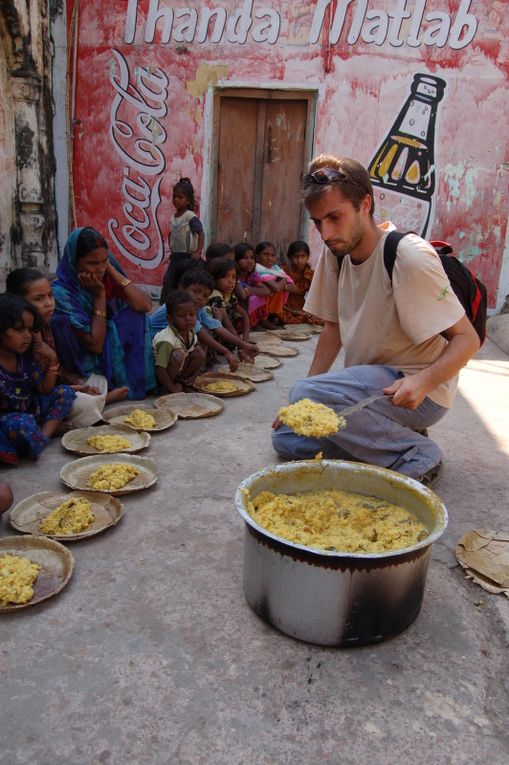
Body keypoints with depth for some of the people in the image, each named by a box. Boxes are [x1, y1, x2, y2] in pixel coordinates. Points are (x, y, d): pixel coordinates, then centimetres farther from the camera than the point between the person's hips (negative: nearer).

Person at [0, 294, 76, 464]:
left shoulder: (24, 357, 1)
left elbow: (44, 390, 5)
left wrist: (51, 374, -14)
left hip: (32, 410, 7)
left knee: (64, 392, -2)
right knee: (22, 423, -38)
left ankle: (44, 435, -18)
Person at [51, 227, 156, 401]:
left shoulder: (106, 278, -3)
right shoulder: (62, 293, -19)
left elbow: (146, 305, -15)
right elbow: (95, 345, -21)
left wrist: (112, 271, -16)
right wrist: (99, 295, -21)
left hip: (120, 363, 6)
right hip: (90, 374, -6)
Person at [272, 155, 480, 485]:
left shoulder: (409, 256, -21)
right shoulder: (336, 251, 1)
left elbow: (467, 339, -20)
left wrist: (423, 381, -38)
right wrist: (305, 397, 3)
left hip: (415, 392, -7)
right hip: (371, 382, 8)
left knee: (307, 395, -28)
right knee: (287, 439, -2)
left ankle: (418, 454, -13)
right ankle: (392, 435, 8)